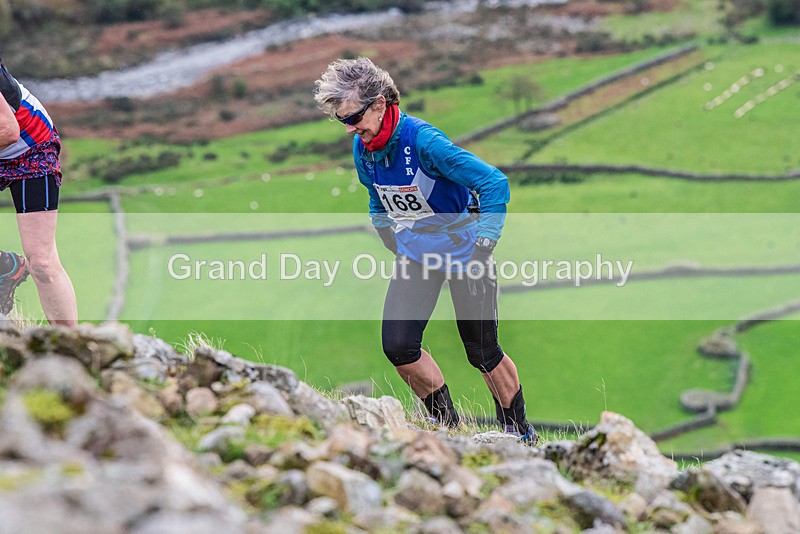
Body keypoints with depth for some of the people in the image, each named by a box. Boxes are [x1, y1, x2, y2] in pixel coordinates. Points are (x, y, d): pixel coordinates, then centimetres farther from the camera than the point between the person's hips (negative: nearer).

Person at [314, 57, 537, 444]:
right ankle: (446, 421, 12)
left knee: (482, 353, 3)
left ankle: (520, 432, 24)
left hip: (464, 249, -6)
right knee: (397, 346, -9)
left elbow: (495, 184, -27)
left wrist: (483, 248, -25)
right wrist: (395, 247, 12)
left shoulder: (422, 140, -28)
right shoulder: (363, 149, -6)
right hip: (415, 251, 6)